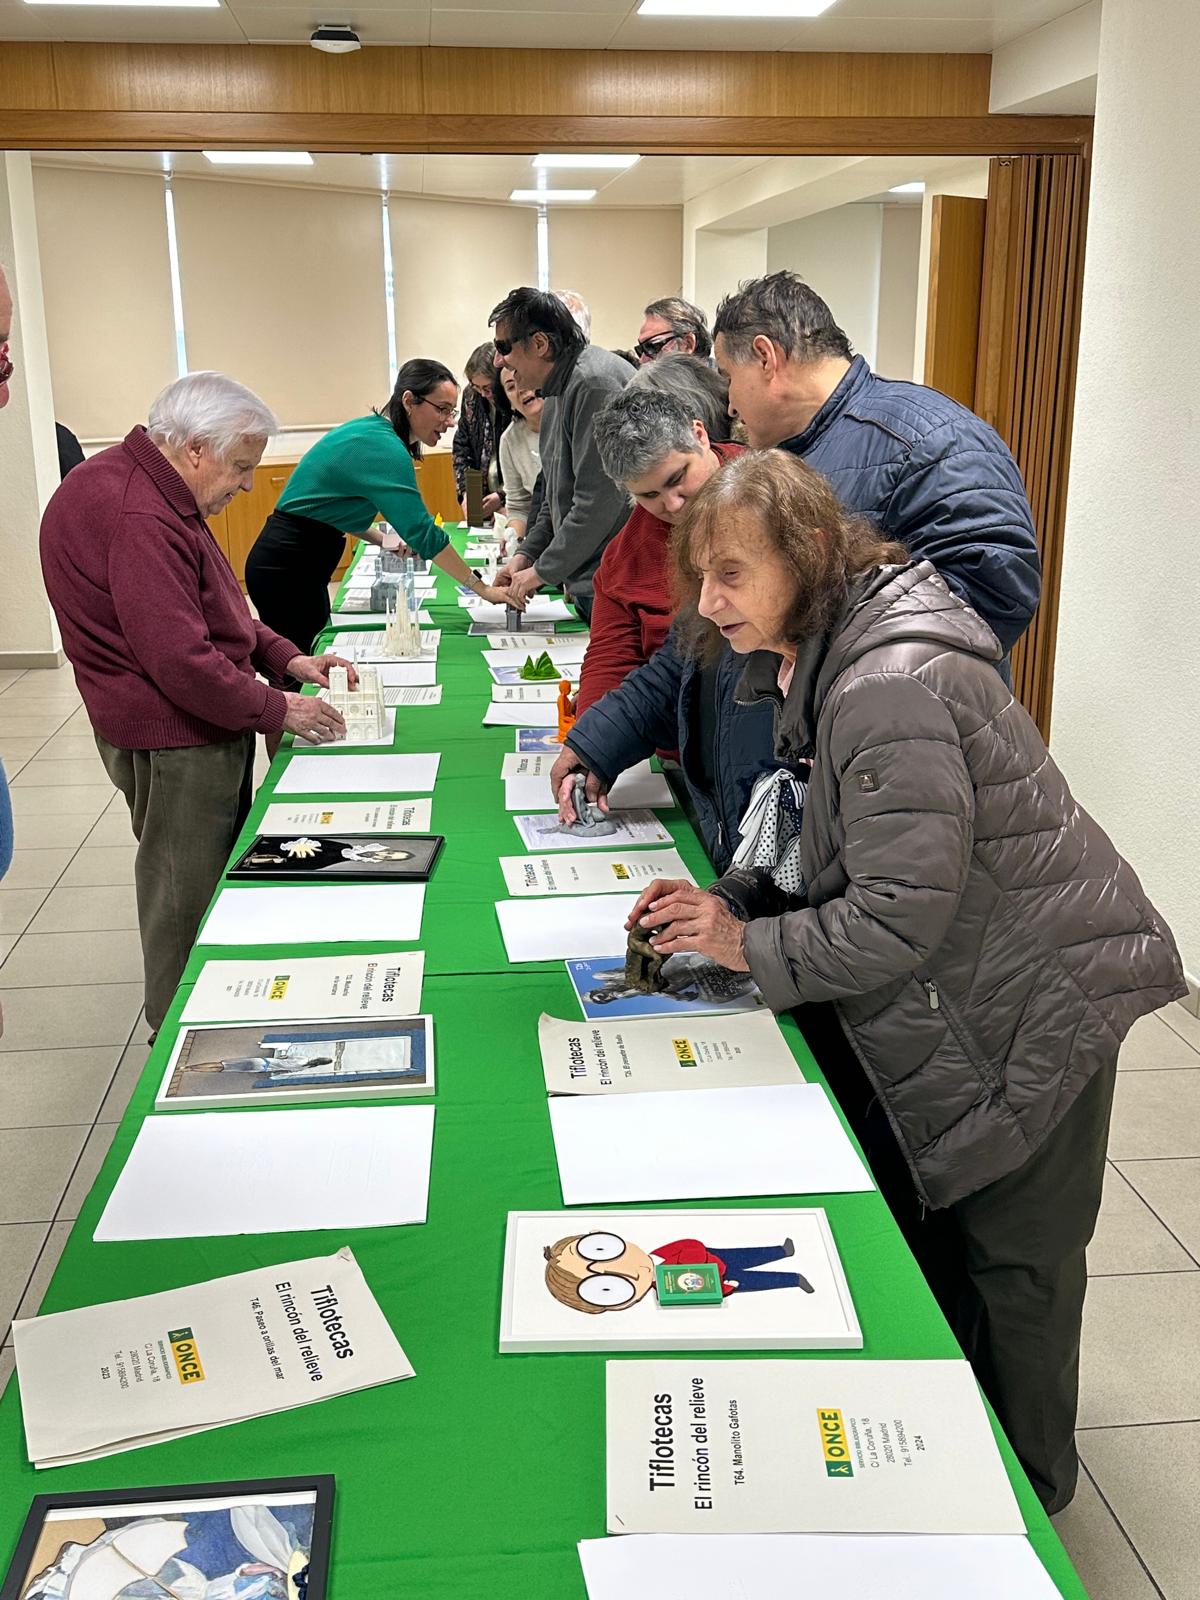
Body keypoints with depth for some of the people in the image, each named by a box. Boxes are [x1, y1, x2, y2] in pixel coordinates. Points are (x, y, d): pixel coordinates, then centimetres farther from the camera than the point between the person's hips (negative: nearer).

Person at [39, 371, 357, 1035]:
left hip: (200, 730, 11)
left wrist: (286, 657, 7)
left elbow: (213, 609, 20)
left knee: (218, 882, 19)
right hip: (172, 741, -11)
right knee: (184, 904, 3)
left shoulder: (151, 493, 11)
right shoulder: (137, 518, -25)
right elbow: (182, 661, -28)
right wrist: (277, 710, -16)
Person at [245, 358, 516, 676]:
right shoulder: (383, 447, -21)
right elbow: (423, 531, -26)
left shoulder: (371, 430, 9)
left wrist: (382, 539, 7)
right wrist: (481, 588, -22)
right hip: (287, 569, -10)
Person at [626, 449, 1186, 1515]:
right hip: (947, 997, 10)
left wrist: (748, 946, -17)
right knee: (921, 1226, 19)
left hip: (1033, 1006, -10)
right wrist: (730, 898, -3)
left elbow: (898, 918, -29)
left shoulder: (888, 689, -30)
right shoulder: (817, 659, 4)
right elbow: (830, 850, 12)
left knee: (1010, 1261, 8)